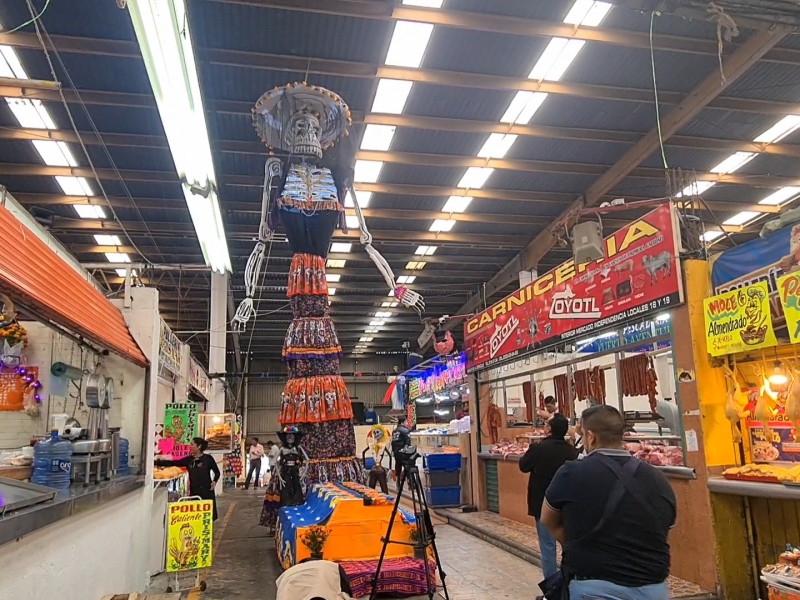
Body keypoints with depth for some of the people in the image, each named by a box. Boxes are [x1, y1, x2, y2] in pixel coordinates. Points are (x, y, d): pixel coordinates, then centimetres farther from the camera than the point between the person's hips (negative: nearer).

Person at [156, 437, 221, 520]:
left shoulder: (208, 458, -2)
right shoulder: (189, 459, 9)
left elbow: (217, 472, 4)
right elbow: (173, 463, 6)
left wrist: (214, 481, -14)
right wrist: (156, 462, 2)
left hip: (207, 491, -4)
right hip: (194, 492, 4)